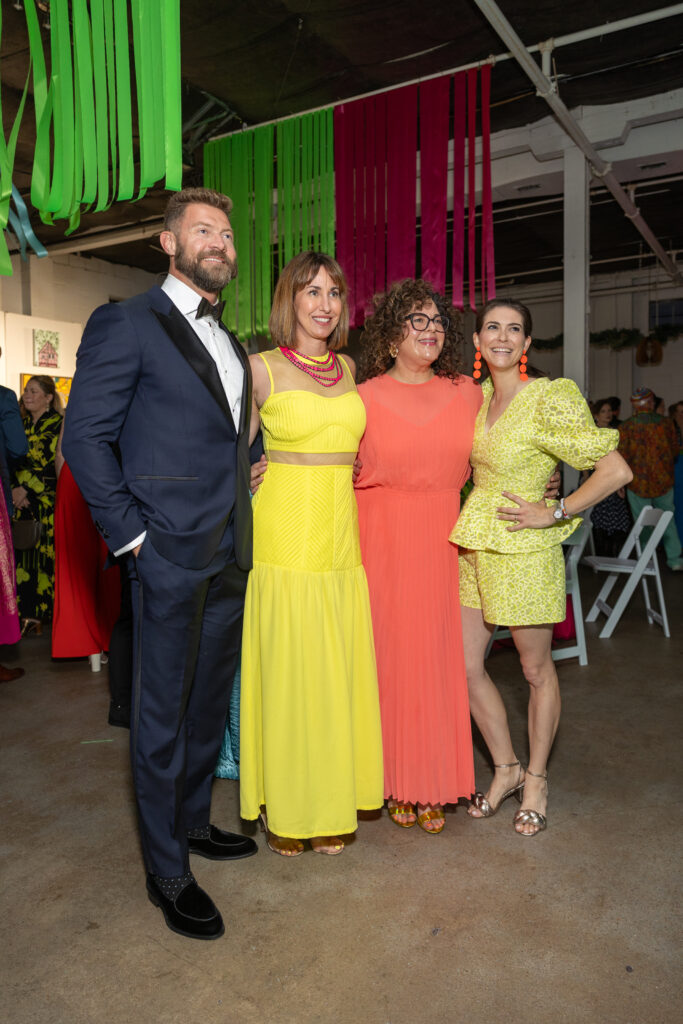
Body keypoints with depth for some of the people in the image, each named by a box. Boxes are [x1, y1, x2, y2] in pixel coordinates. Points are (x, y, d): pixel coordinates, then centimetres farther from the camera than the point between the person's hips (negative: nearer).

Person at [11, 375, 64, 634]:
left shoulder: (58, 425, -2)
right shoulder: (22, 424, 16)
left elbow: (54, 466, -9)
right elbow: (12, 460, 13)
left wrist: (26, 489, -10)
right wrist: (15, 490, -2)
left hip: (48, 503, -5)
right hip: (22, 503, 5)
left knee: (45, 555, -5)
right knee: (23, 557, 2)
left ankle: (42, 614, 1)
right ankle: (27, 615, 7)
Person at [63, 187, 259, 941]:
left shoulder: (229, 342, 17)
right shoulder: (125, 324, -7)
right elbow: (86, 438, -11)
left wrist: (250, 483, 10)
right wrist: (130, 535, -14)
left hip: (229, 560, 8)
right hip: (170, 558, -7)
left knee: (209, 705, 19)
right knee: (163, 718, 5)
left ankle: (192, 821, 40)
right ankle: (167, 872, 23)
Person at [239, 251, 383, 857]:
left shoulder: (348, 369, 13)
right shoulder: (262, 369, -2)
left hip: (342, 535, 5)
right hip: (284, 534, -5)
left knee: (337, 670, 10)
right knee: (286, 670, 2)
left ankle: (332, 802, 27)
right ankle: (285, 807, 21)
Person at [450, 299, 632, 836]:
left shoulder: (551, 399, -12)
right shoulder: (476, 397, 7)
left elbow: (616, 471, -15)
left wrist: (554, 513, -14)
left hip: (525, 550, -6)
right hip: (474, 546, 6)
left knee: (537, 670, 10)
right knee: (465, 665, 8)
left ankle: (536, 778, 31)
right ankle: (506, 768, 29)